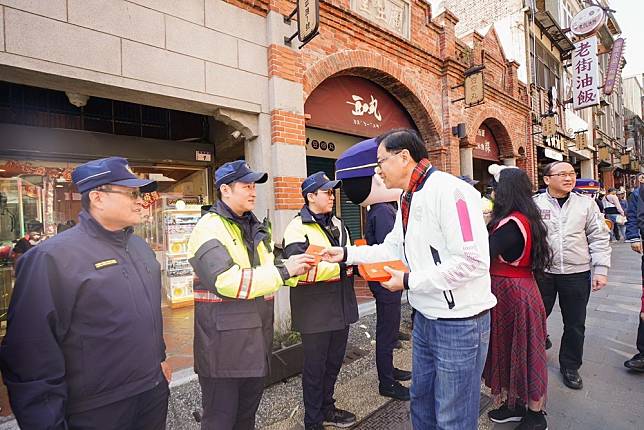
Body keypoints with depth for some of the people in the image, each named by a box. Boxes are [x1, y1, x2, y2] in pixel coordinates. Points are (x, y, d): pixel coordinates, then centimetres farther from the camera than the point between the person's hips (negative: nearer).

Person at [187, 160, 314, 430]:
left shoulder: (256, 228, 12)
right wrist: (282, 271, -25)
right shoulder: (210, 228, -15)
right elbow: (225, 281, -27)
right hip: (224, 338, -7)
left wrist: (293, 268, -4)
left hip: (257, 334, 8)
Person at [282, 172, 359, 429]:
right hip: (315, 311, -7)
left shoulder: (337, 224, 11)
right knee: (314, 367, 11)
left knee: (334, 362, 23)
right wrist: (339, 265, -25)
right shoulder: (297, 228, -15)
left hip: (341, 307, 8)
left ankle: (327, 409, 45)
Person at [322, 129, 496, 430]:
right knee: (420, 400, 25)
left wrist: (410, 282, -21)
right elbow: (393, 248, 13)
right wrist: (347, 254, 6)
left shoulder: (449, 190, -21)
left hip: (460, 322, -8)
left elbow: (473, 261, -27)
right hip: (425, 317, 9)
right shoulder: (409, 199, 9)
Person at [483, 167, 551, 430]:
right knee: (510, 348, 20)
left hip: (513, 292, -9)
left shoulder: (512, 223, -24)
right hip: (514, 290, 9)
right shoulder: (524, 219, 7)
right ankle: (516, 405, 37)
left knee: (523, 351, 8)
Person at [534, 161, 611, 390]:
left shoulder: (586, 203, 3)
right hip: (542, 273, -2)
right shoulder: (534, 204, -3)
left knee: (575, 325, 13)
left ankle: (570, 366, 33)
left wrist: (601, 269, -1)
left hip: (577, 274, 2)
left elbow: (599, 238, 5)